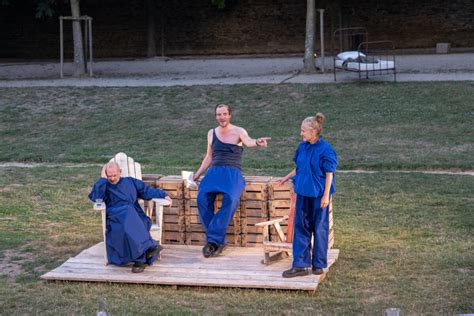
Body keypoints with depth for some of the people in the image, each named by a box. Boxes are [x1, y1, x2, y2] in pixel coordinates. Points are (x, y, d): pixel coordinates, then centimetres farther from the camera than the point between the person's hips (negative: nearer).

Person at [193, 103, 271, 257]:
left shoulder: (238, 131, 4)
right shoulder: (211, 133, 18)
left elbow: (248, 141, -19)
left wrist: (257, 142, -42)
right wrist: (198, 174, 18)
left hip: (233, 173, -3)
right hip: (214, 171, 3)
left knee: (230, 199, -34)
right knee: (202, 198, -26)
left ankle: (213, 239, -26)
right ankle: (219, 241, -19)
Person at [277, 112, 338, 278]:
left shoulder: (325, 149, -15)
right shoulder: (302, 147, 4)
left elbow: (329, 174, -13)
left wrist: (326, 196, -14)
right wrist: (287, 177, 20)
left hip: (319, 194, -6)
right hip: (303, 193, 6)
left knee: (319, 228, 5)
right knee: (301, 227, 5)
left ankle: (318, 264, 17)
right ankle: (301, 265, 10)